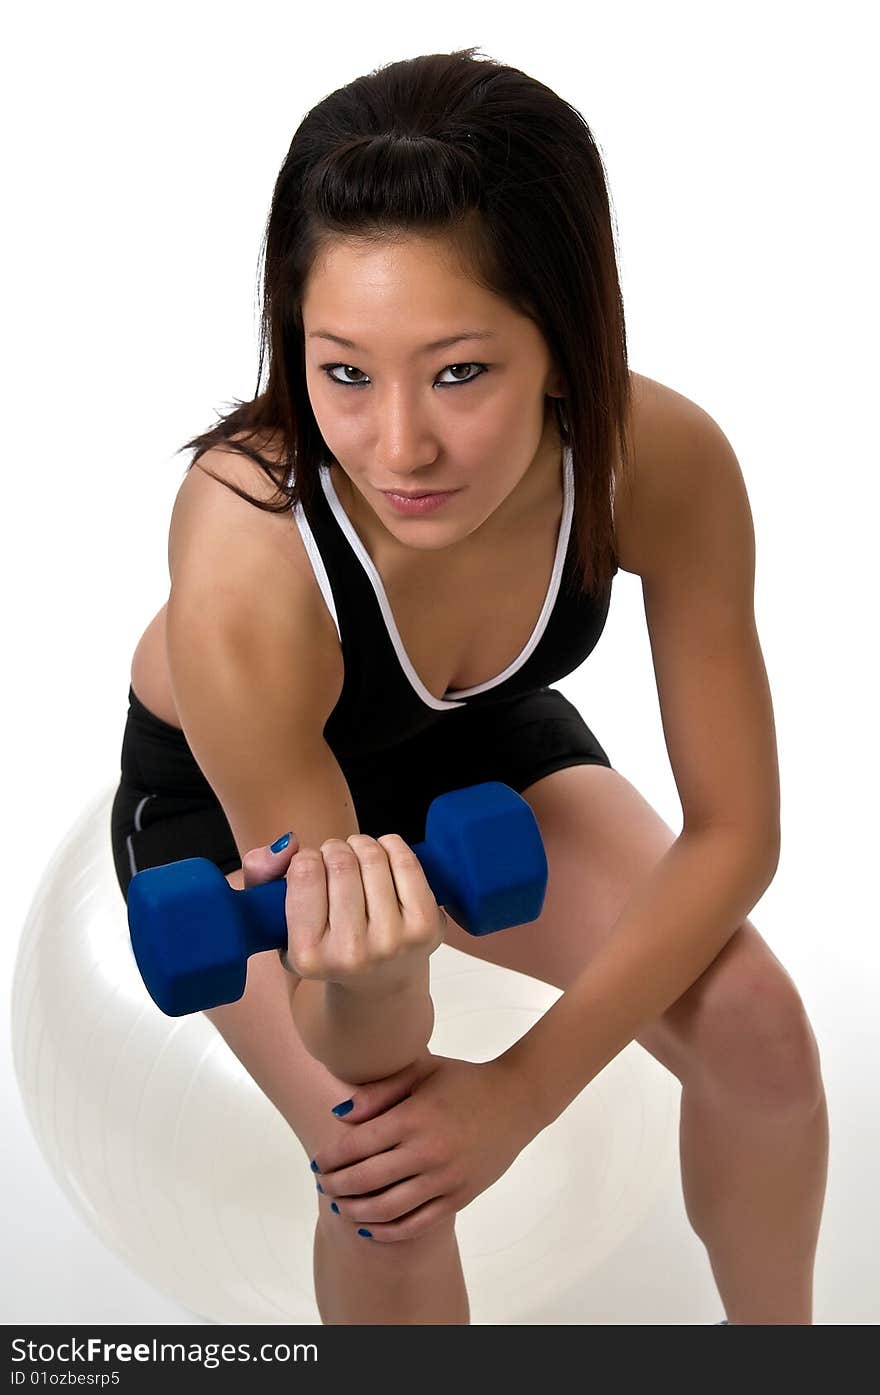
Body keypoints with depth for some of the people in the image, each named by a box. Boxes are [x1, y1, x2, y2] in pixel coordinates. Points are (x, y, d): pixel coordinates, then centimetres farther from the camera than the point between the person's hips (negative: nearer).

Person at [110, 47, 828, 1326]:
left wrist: (524, 1088, -29)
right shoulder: (245, 571, -42)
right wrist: (368, 978, -56)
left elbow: (734, 832, -19)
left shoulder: (667, 462, -33)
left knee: (754, 1025, -13)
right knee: (387, 1179, -23)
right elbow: (359, 1062, -32)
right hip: (233, 799, -3)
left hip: (475, 741, 3)